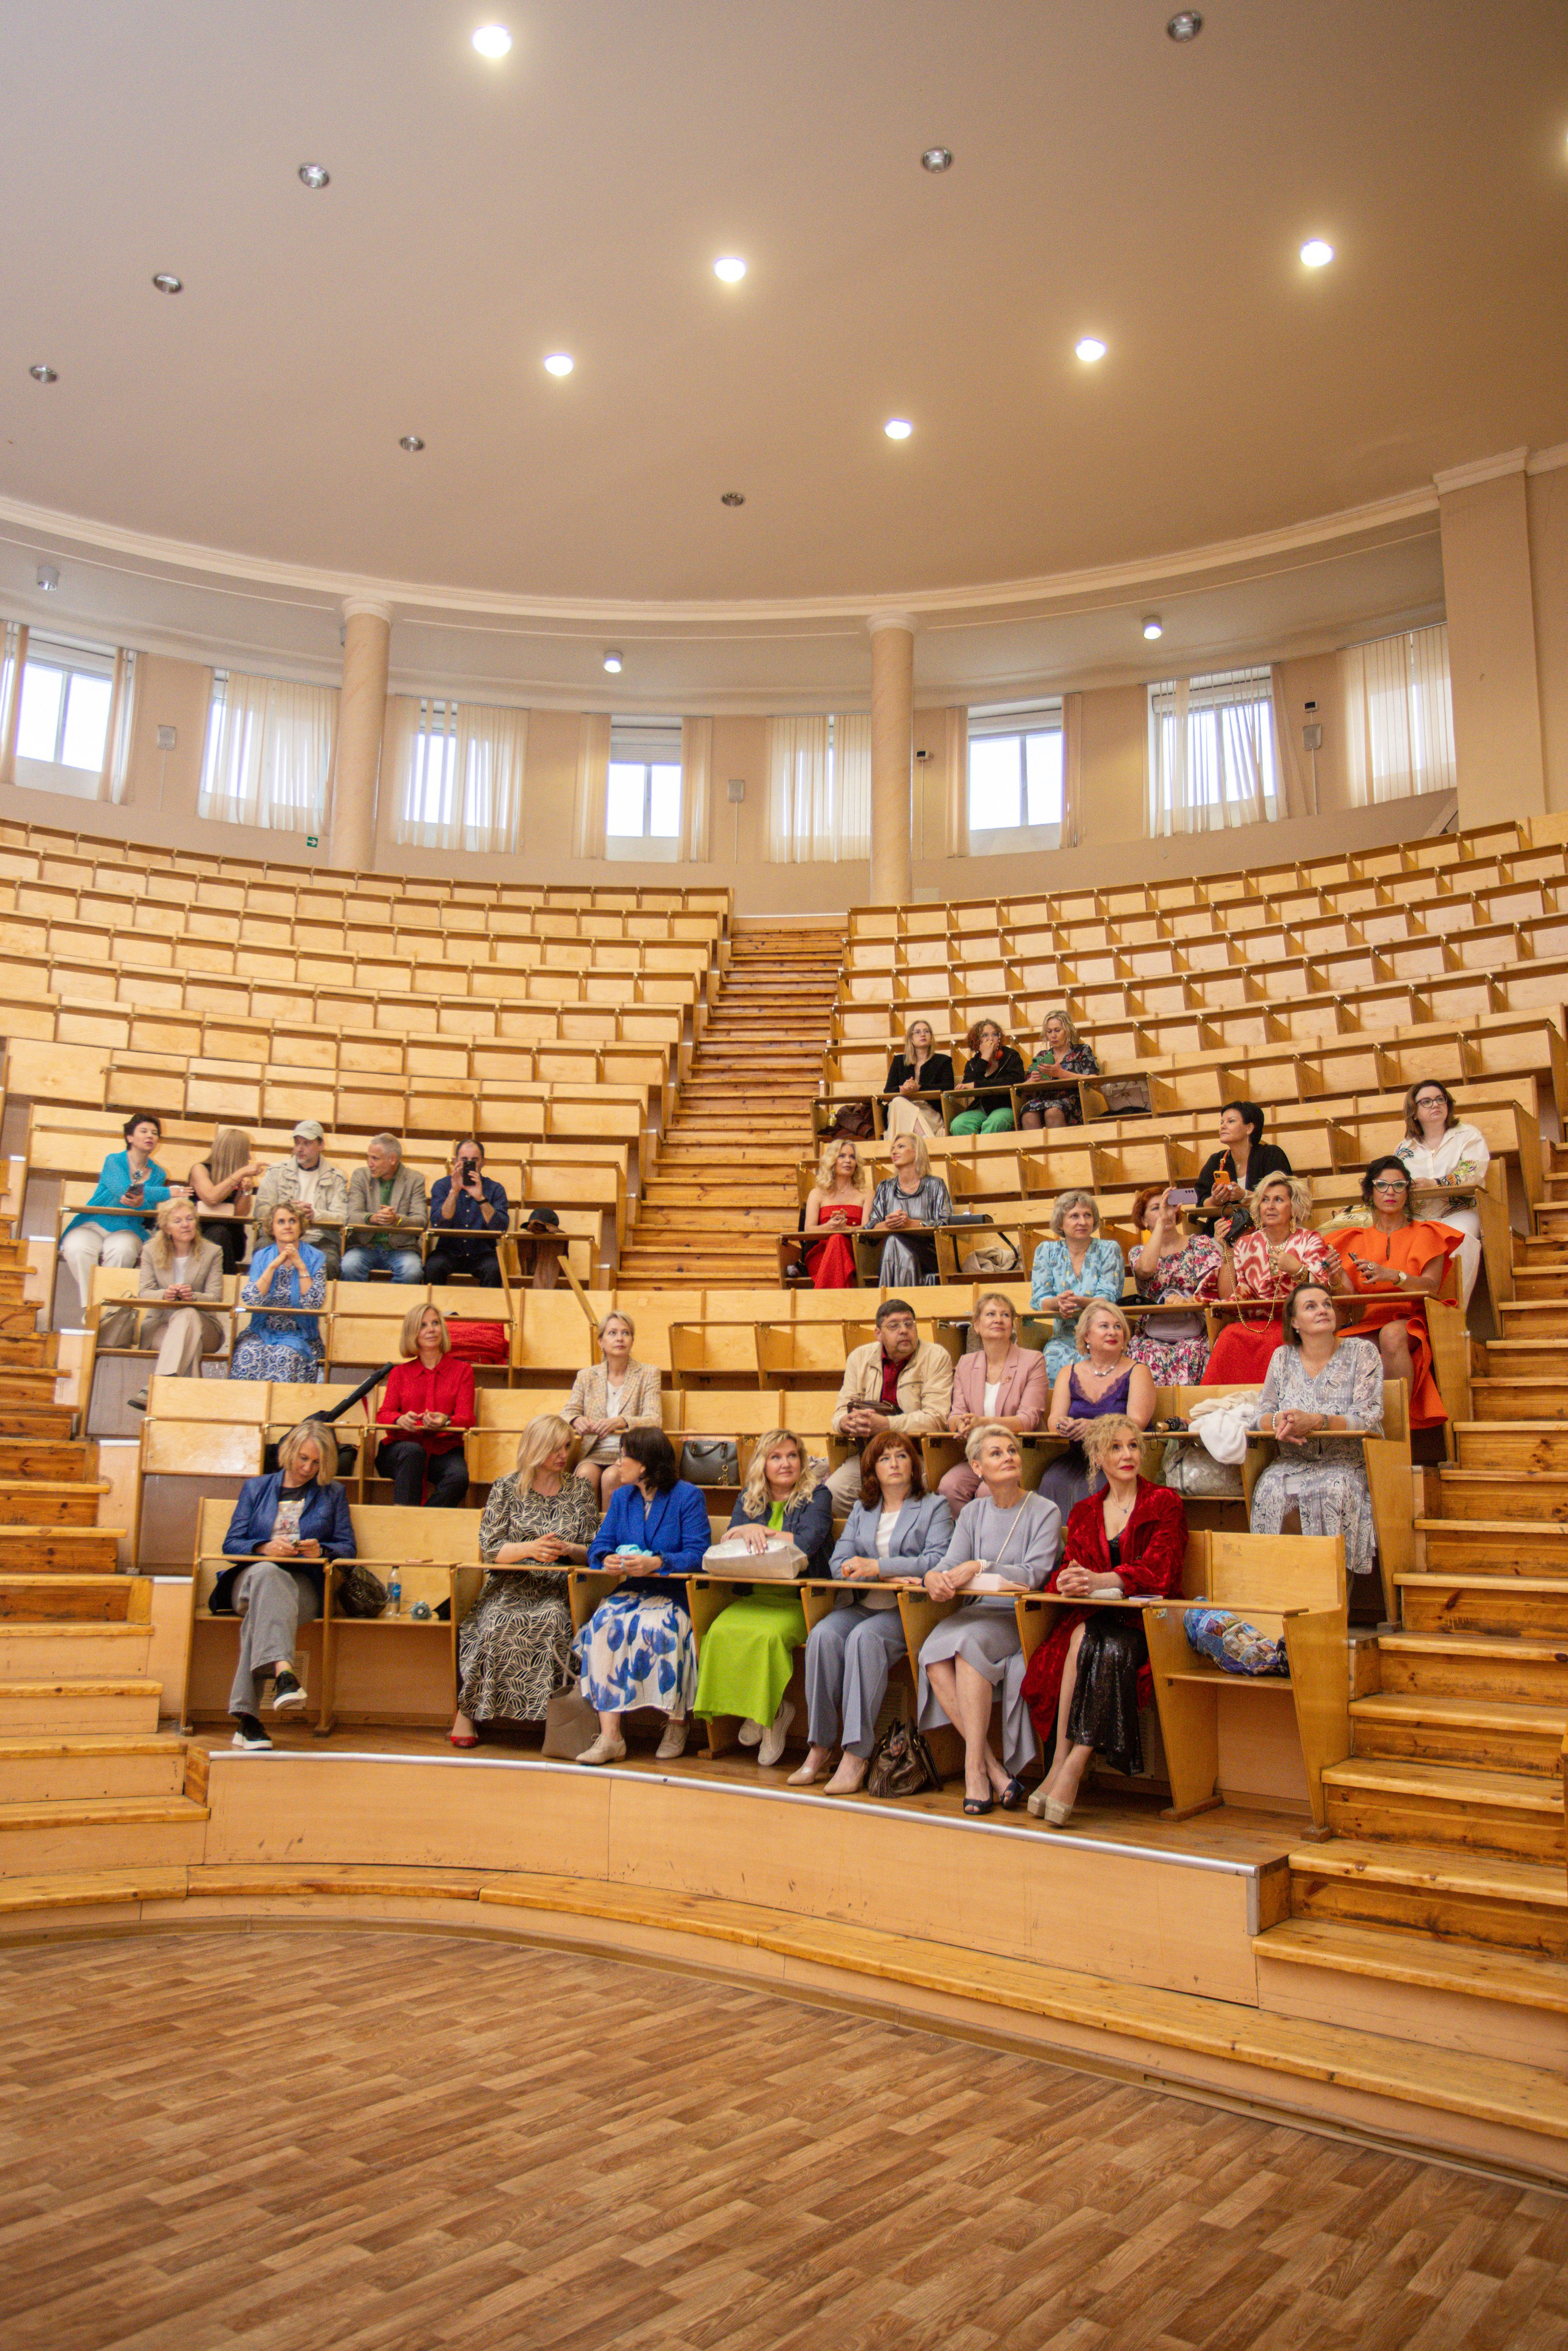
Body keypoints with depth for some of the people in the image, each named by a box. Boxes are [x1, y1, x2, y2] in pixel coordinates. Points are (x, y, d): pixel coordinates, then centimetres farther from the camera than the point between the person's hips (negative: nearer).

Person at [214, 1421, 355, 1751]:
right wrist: (265, 1548, -9)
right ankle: (283, 1672, -64)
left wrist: (321, 1551, -9)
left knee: (261, 1611, -38)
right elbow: (231, 1545, 12)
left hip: (303, 1584, 0)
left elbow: (347, 1548, 14)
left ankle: (246, 1718, -49)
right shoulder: (256, 1488, 23)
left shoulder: (332, 1494, 21)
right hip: (251, 1576, 0)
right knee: (266, 1572, -40)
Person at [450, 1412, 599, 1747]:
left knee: (553, 1620, -33)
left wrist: (568, 1550, -12)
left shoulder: (580, 1492, 12)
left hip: (557, 1590, 1)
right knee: (497, 1622, -31)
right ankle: (468, 1709, -17)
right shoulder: (506, 1489, 7)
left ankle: (551, 1711, -22)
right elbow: (489, 1549, 0)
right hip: (509, 1586, 0)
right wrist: (529, 1549, -17)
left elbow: (592, 1552, 10)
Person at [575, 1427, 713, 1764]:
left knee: (655, 1627, -34)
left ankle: (677, 1724, -11)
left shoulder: (688, 1496, -2)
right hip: (629, 1592, 4)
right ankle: (610, 1736, -30)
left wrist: (656, 1563, -27)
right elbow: (598, 1547, 8)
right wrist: (608, 1560, -16)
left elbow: (697, 1555, -12)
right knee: (604, 1623, -27)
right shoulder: (621, 1497, 15)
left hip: (674, 1594, -4)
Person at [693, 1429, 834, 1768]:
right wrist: (749, 1533, -15)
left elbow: (807, 1543, -11)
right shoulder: (749, 1498, 16)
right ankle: (770, 1711, -6)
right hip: (755, 1596, 4)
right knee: (721, 1631, -26)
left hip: (801, 1599, -4)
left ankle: (771, 1710, -5)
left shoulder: (817, 1495, 3)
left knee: (766, 1635, -33)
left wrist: (756, 1531, -5)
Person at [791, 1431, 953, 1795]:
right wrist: (891, 1576, -8)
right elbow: (839, 1563, 8)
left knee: (864, 1637, -33)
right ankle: (820, 1746, -21)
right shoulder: (861, 1509, 20)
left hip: (909, 1610, -4)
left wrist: (877, 1566, -14)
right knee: (823, 1634, -26)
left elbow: (937, 1561, -9)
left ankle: (856, 1754, -32)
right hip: (860, 1604, 4)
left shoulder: (934, 1507, 8)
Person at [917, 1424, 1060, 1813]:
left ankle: (975, 1767, -27)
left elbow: (1033, 1575, -11)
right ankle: (994, 1769, -22)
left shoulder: (1045, 1512, 1)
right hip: (978, 1612, 4)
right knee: (932, 1654, -26)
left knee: (968, 1642, -33)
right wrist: (935, 1577, -19)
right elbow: (952, 1564, 5)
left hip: (1022, 1619, -4)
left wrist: (980, 1568, -22)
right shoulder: (972, 1513, 15)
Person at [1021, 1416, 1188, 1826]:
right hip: (1094, 1616, 3)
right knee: (1081, 1637, -32)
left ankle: (1069, 1766, -32)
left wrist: (1099, 1581, -27)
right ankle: (1063, 1767, -32)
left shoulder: (1164, 1503, 5)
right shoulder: (1085, 1512, 18)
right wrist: (1068, 1582, -19)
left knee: (1112, 1649, -34)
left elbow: (1159, 1570, -10)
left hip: (1144, 1620, -3)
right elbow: (1068, 1568, 7)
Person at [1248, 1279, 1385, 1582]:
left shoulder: (1363, 1353, 0)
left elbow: (1369, 1418, -11)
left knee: (1335, 1490, -35)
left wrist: (1314, 1421, -26)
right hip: (1293, 1463, 2)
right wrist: (1279, 1422, -19)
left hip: (1346, 1463, -2)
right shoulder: (1283, 1358, 9)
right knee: (1270, 1489, -31)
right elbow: (1261, 1415, 7)